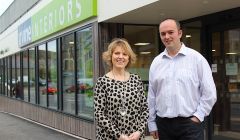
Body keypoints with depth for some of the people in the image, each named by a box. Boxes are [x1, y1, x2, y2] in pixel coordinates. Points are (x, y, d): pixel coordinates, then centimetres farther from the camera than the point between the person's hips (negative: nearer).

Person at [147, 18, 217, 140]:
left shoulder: (196, 58, -3)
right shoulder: (156, 62, 7)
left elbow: (209, 93, -3)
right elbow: (151, 95, 9)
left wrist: (198, 116, -7)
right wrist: (151, 123, 9)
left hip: (190, 123, -3)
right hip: (163, 124, 3)